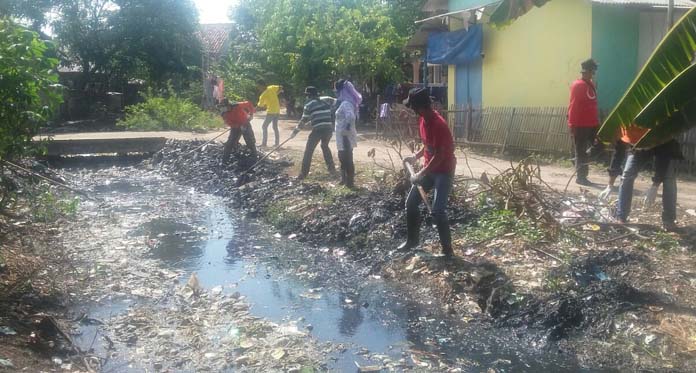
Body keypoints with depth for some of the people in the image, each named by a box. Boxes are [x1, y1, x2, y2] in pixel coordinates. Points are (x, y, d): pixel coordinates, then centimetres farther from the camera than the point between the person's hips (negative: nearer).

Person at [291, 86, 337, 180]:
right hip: (328, 129, 5)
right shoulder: (325, 102, 16)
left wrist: (296, 130, 12)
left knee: (309, 151, 2)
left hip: (318, 129, -5)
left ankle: (304, 173, -3)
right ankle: (332, 169, 29)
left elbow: (304, 119, 3)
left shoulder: (309, 104, 2)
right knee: (325, 146, 30)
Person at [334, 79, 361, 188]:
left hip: (345, 136, -10)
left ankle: (350, 182, 9)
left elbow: (351, 117, -38)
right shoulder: (344, 102, 11)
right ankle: (345, 179, 32)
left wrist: (347, 128, -27)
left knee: (347, 159, 0)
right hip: (343, 136, 10)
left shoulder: (346, 104, -20)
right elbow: (354, 116, 23)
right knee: (343, 158, 20)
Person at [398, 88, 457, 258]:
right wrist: (416, 156, 9)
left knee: (437, 211, -15)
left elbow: (439, 156, -26)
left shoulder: (439, 125, -27)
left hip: (444, 171, -9)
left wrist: (421, 175, -22)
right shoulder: (423, 120, 2)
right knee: (411, 202, 10)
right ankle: (412, 240, 27)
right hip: (429, 168, 9)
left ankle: (448, 250, -1)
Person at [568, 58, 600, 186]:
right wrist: (572, 124, -17)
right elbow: (573, 106, -14)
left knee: (588, 151, 10)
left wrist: (597, 121, 15)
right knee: (581, 152, -2)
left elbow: (593, 104, 18)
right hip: (580, 125, -8)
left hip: (592, 124, 8)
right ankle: (580, 176, 4)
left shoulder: (591, 84, 15)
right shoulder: (577, 85, -9)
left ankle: (583, 176, 17)